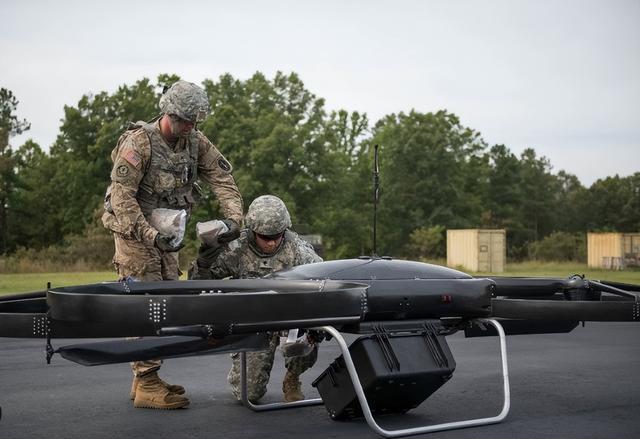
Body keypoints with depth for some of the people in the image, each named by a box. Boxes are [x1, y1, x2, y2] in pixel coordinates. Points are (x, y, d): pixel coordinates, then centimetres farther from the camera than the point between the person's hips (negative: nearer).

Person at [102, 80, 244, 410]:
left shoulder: (195, 142, 1)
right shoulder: (139, 142, -18)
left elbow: (221, 178, 1)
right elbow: (122, 197, -21)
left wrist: (234, 218, -14)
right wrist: (150, 235, -28)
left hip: (166, 235, 7)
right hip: (135, 232, -7)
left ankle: (145, 380, 17)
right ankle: (146, 385, -5)